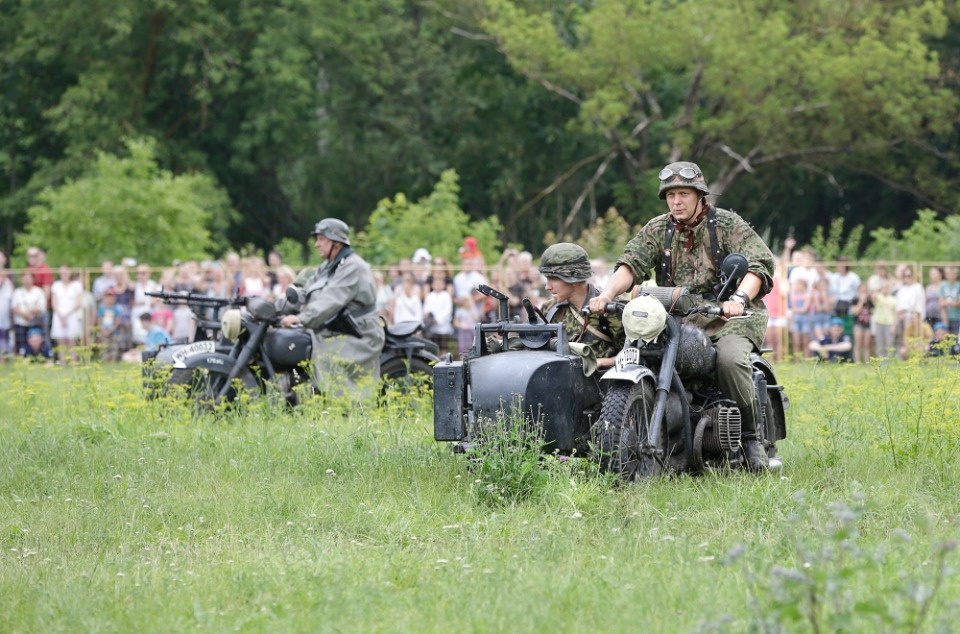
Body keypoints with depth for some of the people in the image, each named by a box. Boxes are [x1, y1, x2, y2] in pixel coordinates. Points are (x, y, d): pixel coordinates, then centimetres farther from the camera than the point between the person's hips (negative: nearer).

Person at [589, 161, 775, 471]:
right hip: (677, 317, 4)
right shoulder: (657, 230, 11)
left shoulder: (727, 224, 0)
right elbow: (631, 264, -2)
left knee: (730, 358, -34)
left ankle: (750, 437, -18)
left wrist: (739, 298, -32)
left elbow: (759, 265, -12)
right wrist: (607, 293, -23)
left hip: (727, 316, -4)